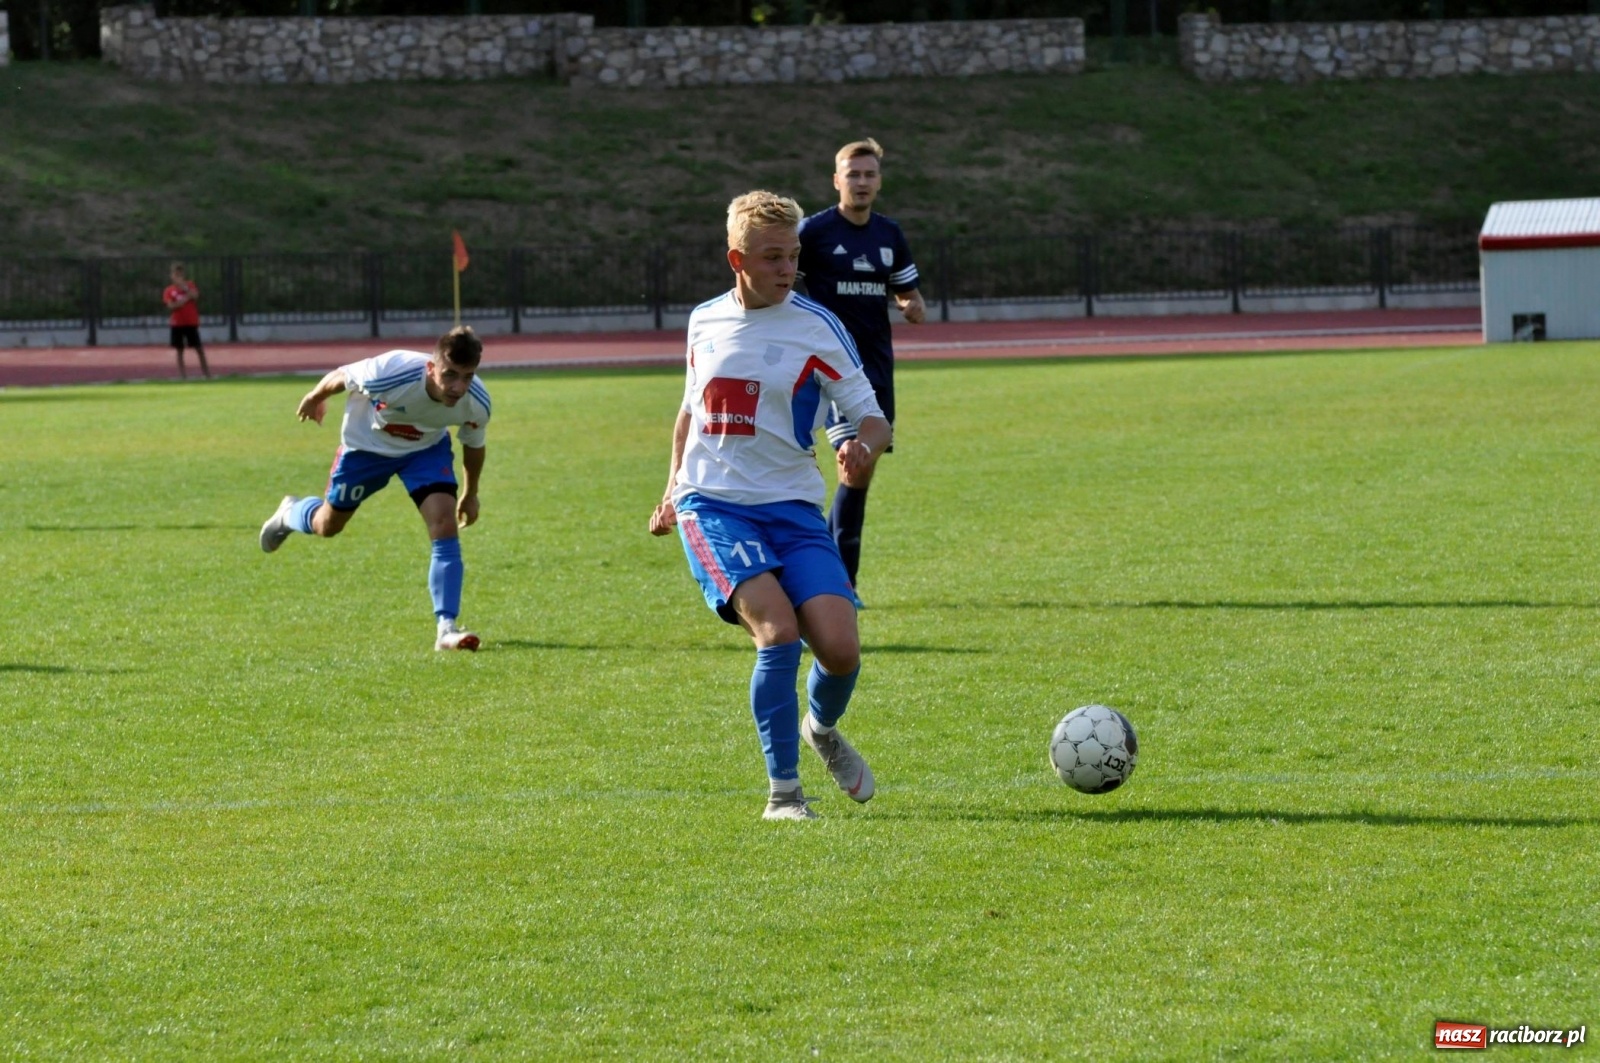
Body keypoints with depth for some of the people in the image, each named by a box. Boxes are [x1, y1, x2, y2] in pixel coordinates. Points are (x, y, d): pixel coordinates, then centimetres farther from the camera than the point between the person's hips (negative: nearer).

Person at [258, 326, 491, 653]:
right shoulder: (391, 374, -44)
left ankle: (447, 628, -18)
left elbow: (473, 445, -7)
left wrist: (470, 494, 8)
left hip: (426, 446, 2)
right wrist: (315, 399, 1)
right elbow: (340, 376, -20)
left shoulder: (476, 403, -32)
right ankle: (290, 513, 56)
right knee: (328, 525, 18)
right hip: (368, 442, -2)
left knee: (445, 521, -21)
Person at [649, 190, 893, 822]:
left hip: (792, 508, 0)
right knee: (778, 630, -25)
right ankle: (782, 792, -12)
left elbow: (873, 418, -2)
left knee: (840, 648, -15)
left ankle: (823, 729, 23)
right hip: (712, 508, 0)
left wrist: (864, 444, -24)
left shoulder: (815, 328, -2)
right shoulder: (704, 323, 7)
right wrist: (673, 490, 22)